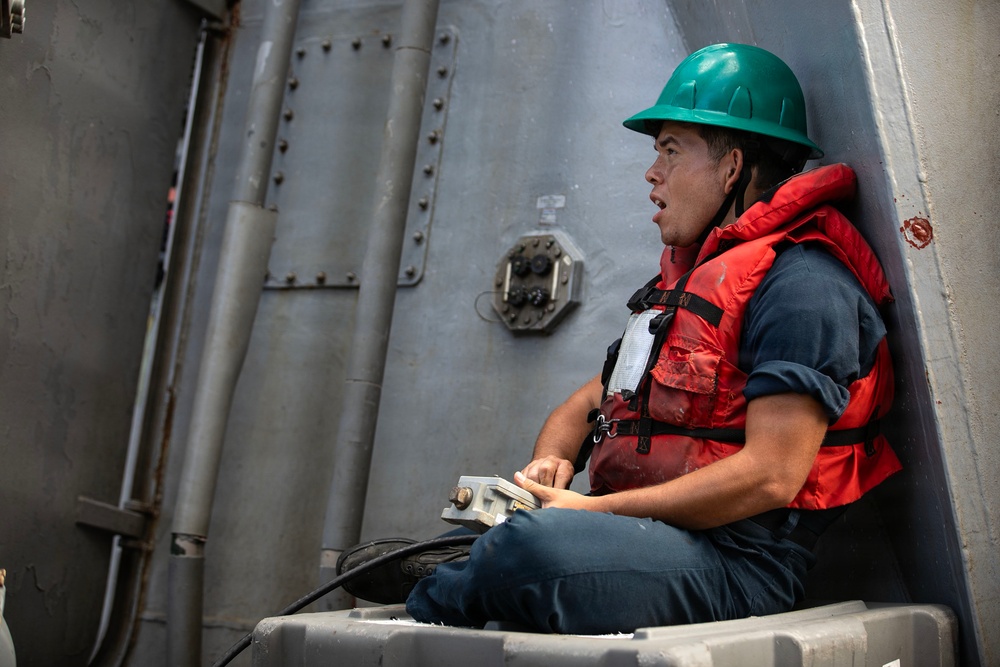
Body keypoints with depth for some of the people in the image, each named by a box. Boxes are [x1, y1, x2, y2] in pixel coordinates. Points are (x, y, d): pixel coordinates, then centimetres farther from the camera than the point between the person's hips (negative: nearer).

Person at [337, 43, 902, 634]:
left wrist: (597, 511, -16)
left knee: (534, 545, -32)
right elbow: (592, 402, 24)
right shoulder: (688, 276, 22)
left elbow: (771, 477, -19)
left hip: (734, 564, -9)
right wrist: (550, 463, 0)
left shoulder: (800, 284, -10)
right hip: (644, 539, 9)